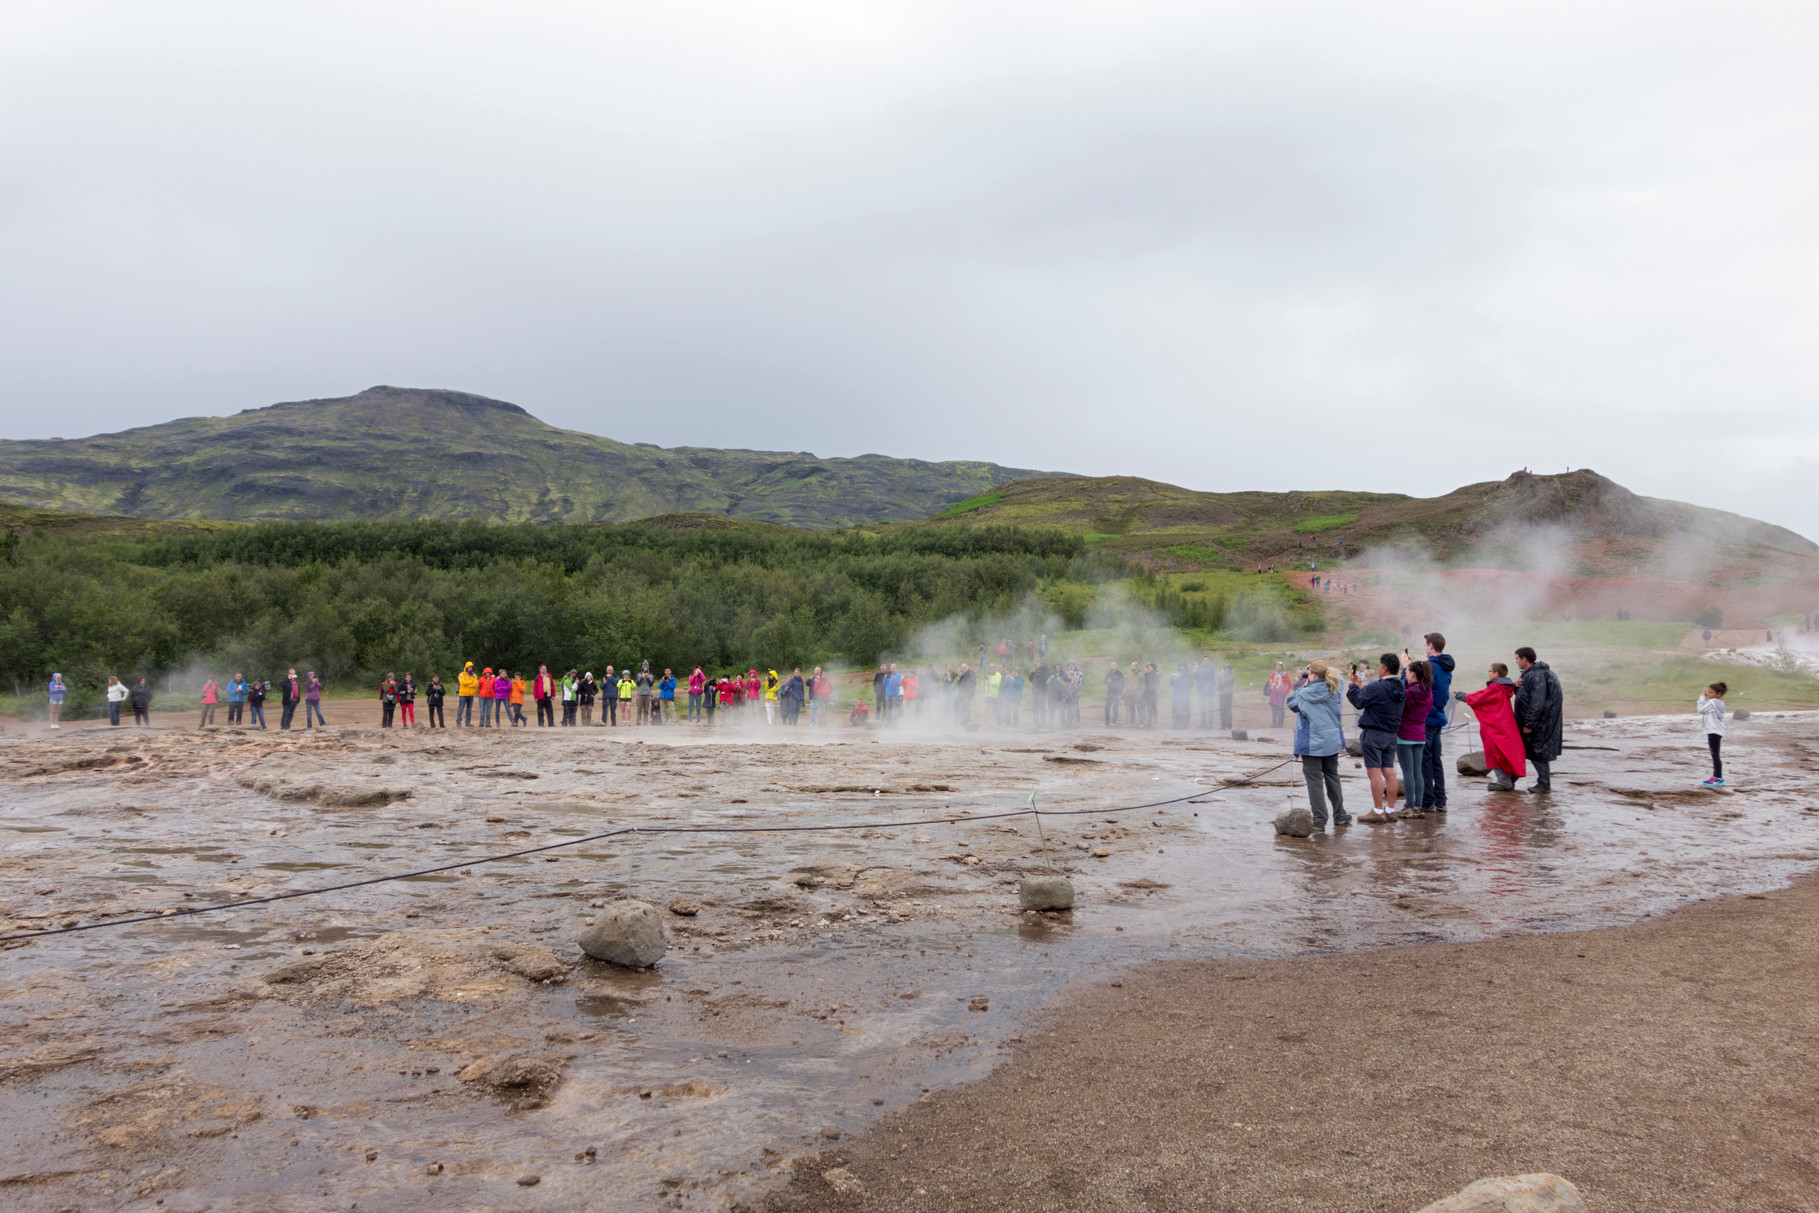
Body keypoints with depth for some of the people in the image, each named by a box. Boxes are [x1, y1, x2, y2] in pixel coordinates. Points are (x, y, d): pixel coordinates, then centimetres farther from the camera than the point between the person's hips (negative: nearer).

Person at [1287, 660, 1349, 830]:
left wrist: (1303, 685, 1)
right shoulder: (1333, 691, 2)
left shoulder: (1306, 693, -14)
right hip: (1332, 741, 6)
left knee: (1315, 781, 0)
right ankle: (1340, 816, 25)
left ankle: (1319, 821, 0)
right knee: (1332, 777, 18)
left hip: (1312, 743, -6)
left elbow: (1289, 702, 0)